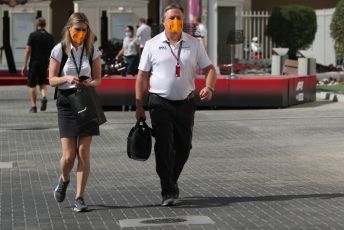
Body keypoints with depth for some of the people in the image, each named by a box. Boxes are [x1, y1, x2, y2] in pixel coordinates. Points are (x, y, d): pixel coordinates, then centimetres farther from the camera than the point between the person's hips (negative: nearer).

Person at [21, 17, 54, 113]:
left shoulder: (33, 35, -6)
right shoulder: (50, 37, 5)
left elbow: (28, 50, -9)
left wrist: (24, 65, -7)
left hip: (34, 63, -3)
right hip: (45, 63, 3)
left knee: (32, 85, 5)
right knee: (43, 83, 18)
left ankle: (33, 106, 5)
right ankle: (44, 96, -10)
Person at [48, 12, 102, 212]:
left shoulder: (93, 51, 2)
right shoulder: (59, 50, -2)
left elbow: (97, 79, 5)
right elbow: (52, 79, -1)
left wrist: (89, 83, -17)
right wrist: (67, 79, -20)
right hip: (66, 103, -1)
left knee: (84, 153, -2)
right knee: (69, 155, -5)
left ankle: (80, 197, 4)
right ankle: (64, 179, 28)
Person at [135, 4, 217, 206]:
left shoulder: (194, 44, 5)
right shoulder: (152, 45, 0)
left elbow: (209, 68, 6)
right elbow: (142, 76, 2)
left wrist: (209, 88, -15)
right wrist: (139, 106, -3)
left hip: (185, 103, 3)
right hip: (160, 103, -2)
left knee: (184, 146, 9)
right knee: (164, 146, -9)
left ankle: (172, 181, 31)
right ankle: (168, 192, -5)